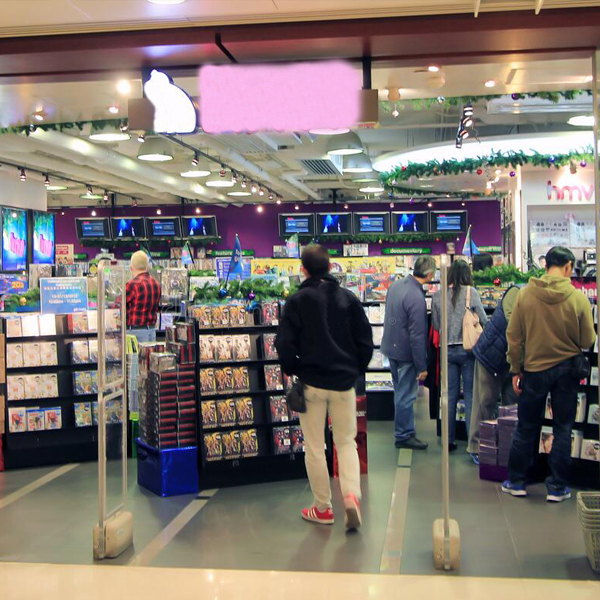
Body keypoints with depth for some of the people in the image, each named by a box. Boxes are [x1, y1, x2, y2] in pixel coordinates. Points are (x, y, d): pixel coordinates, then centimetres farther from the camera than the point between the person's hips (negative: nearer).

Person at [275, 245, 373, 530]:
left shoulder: (297, 301, -6)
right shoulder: (348, 298, 2)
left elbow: (284, 344, -10)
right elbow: (365, 341, 2)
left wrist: (292, 370, 7)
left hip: (311, 382, -2)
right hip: (344, 382, 2)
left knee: (314, 448, 9)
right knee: (346, 442, 14)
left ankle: (322, 508, 17)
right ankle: (351, 495, -7)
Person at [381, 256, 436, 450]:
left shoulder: (396, 285, 0)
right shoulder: (417, 298, -27)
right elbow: (417, 336, -24)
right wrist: (422, 366, -16)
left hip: (390, 345, 9)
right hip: (405, 353, -9)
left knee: (401, 391, 21)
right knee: (406, 395, 5)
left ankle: (403, 431, 35)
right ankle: (404, 435, 17)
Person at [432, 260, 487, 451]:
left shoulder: (437, 296, 0)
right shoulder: (471, 292, -8)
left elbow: (435, 324, 8)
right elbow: (483, 320, -7)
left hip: (447, 349, 3)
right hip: (467, 348, -3)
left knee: (450, 395, 11)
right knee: (470, 394, 4)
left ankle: (449, 441, 15)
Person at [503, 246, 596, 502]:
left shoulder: (524, 294, -9)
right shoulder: (578, 298, -13)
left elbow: (514, 337, -5)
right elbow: (587, 342, -7)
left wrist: (516, 370, 5)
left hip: (534, 369, 1)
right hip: (567, 369, -1)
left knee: (526, 428, 14)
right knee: (563, 430, 11)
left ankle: (516, 481, 22)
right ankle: (557, 486, 17)